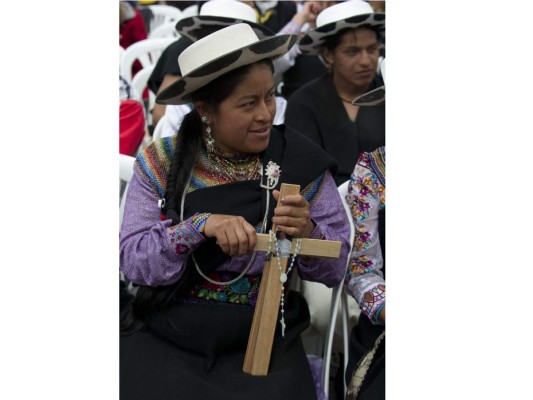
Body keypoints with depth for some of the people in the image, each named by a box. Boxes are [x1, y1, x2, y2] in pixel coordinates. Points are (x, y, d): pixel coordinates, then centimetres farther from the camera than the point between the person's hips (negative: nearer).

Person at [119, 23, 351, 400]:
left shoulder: (302, 163, -1)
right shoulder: (161, 161, -2)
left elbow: (336, 269, 1)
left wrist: (307, 233, -21)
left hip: (263, 341, 0)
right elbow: (132, 260, -8)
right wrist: (201, 225, -24)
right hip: (164, 337, 0)